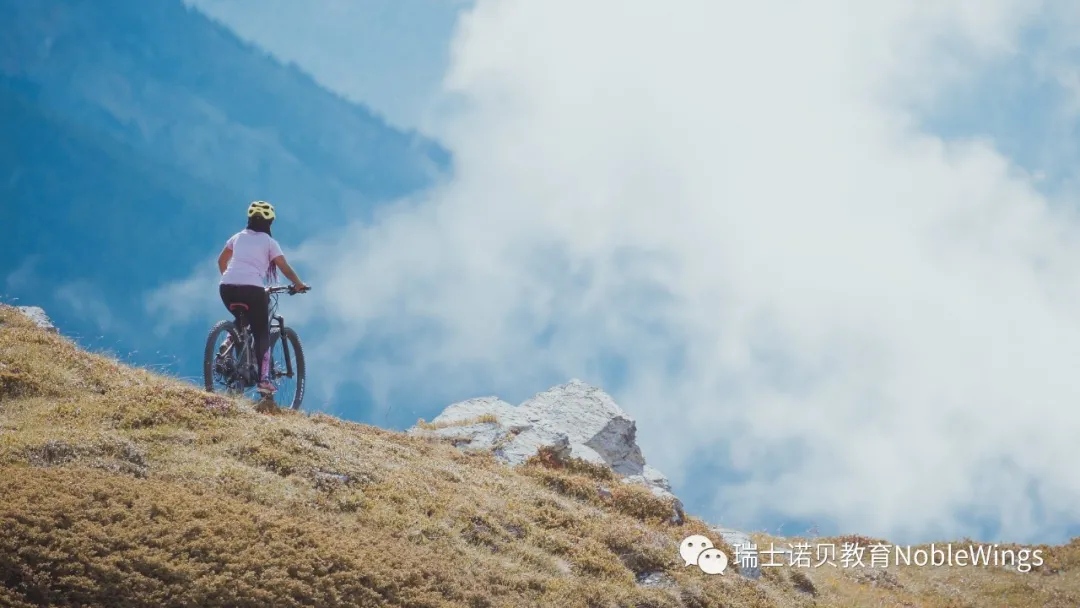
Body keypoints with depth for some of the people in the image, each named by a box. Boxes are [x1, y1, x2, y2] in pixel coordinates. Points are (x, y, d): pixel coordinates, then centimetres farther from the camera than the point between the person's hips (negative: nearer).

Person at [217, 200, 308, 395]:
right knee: (262, 333, 6)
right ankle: (264, 378, -6)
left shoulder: (238, 237, 21)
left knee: (242, 321, 31)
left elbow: (221, 261, 30)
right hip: (252, 289, -4)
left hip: (227, 287, 4)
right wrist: (299, 284, 14)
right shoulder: (269, 242, 9)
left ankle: (229, 343, 4)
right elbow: (285, 267, 3)